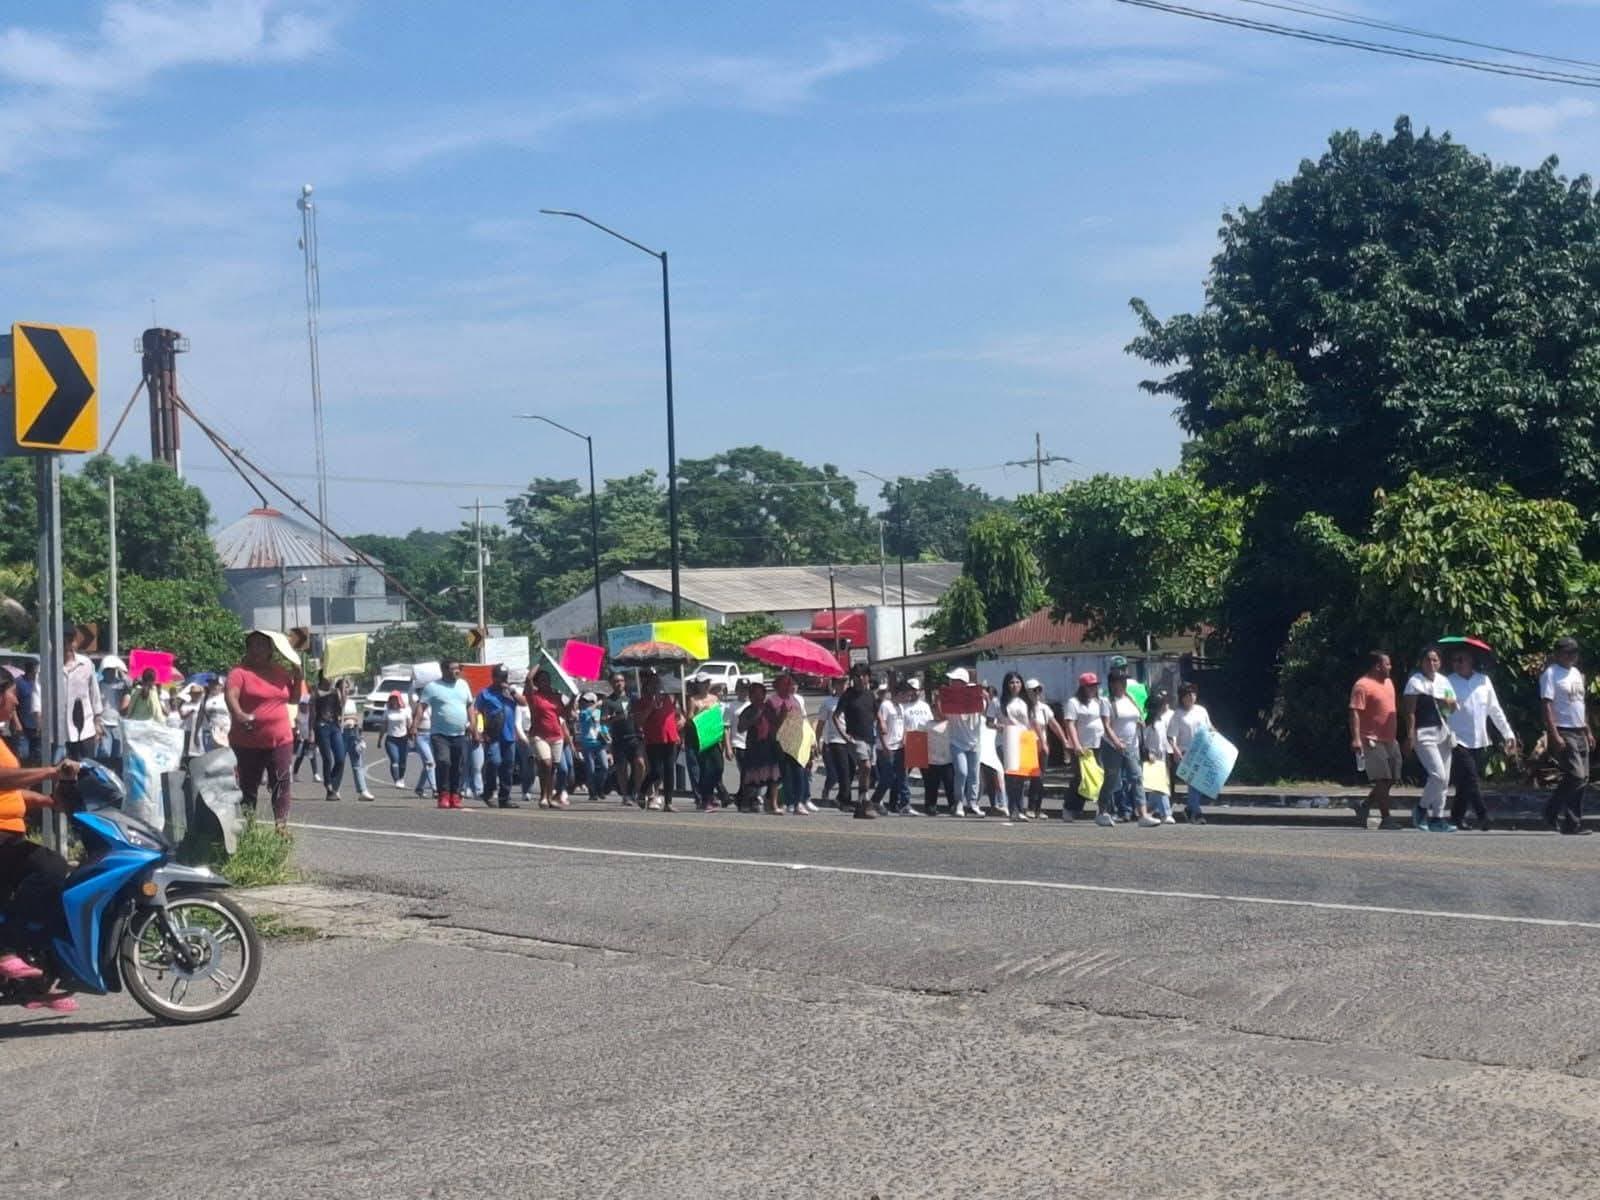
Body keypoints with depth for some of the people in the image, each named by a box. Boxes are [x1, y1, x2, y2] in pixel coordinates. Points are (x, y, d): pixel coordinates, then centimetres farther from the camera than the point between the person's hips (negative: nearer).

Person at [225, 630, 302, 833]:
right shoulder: (240, 672, -4)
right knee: (248, 786, 5)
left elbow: (294, 698, 22)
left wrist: (298, 677, 5)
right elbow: (230, 695, -20)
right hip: (248, 742, -3)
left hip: (280, 740, 3)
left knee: (281, 784, 0)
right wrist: (238, 714, -40)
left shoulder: (281, 672, 11)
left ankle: (282, 824, 3)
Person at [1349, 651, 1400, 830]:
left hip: (1390, 740, 9)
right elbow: (1355, 713, -18)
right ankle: (1386, 819, -4)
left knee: (1390, 780, 8)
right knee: (1382, 780, -8)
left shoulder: (1388, 682, 16)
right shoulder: (1363, 686, -12)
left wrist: (1396, 736, 27)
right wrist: (1356, 738, -27)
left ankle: (1364, 807, 22)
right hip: (1373, 740, -9)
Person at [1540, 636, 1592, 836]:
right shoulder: (1551, 674, -8)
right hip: (1563, 732, -8)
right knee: (1576, 776, -17)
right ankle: (1552, 811, 1)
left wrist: (1588, 731, 19)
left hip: (1579, 732, 8)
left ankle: (1572, 823, 8)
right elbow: (1546, 706, -15)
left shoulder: (1576, 673, 18)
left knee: (1582, 778, 4)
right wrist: (1554, 735, -22)